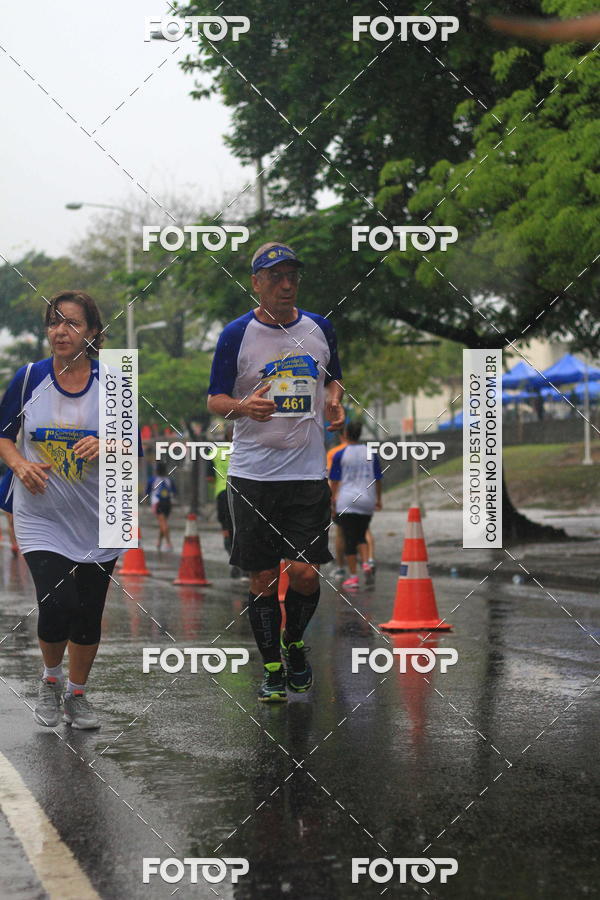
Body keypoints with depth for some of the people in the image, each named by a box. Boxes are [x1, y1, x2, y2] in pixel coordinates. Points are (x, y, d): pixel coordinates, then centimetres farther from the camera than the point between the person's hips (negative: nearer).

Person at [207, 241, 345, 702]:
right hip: (252, 472, -2)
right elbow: (215, 398, 1)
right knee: (263, 579, 2)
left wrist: (335, 401, 1)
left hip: (309, 471, 2)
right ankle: (273, 668, 17)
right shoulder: (237, 334, -2)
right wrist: (243, 406, -20)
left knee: (305, 575, -5)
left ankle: (295, 643, 24)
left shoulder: (320, 328, 8)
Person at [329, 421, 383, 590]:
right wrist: (378, 499, 19)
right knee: (361, 536, 17)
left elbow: (334, 480, 1)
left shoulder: (340, 455, -3)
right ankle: (366, 563, -6)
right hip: (367, 500, 3)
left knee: (349, 539, 0)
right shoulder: (371, 454, 4)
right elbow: (378, 479, 9)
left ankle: (353, 576, -1)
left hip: (346, 501, -3)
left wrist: (334, 498, 13)